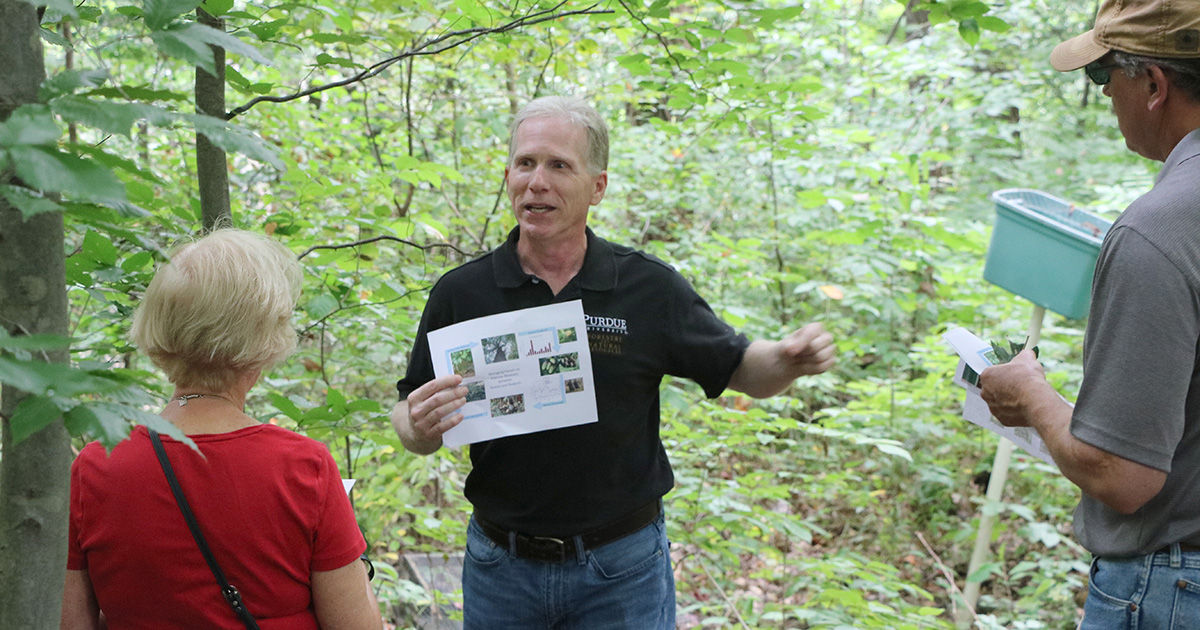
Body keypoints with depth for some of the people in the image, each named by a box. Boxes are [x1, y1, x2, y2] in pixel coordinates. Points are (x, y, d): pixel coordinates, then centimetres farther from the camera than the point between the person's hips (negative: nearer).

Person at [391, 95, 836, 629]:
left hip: (623, 570, -1)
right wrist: (418, 428, -21)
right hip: (501, 566, 1)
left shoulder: (650, 288, -5)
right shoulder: (460, 293, -4)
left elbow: (740, 369, 4)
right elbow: (409, 419, 1)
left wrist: (790, 360, -17)